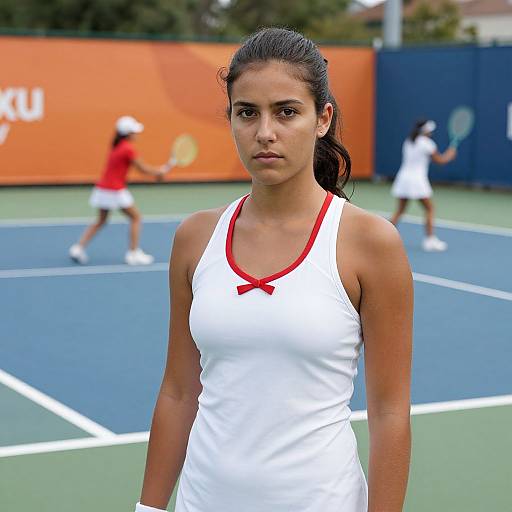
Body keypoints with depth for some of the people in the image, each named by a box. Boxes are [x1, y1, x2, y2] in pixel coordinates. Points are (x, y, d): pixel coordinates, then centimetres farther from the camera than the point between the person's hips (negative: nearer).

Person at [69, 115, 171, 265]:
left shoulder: (116, 147, 13)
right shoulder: (128, 149, -13)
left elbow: (140, 167, 17)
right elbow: (142, 169, -7)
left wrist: (156, 171, 14)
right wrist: (160, 171, 6)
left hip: (102, 189, 8)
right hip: (115, 191, -8)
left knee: (100, 221, 20)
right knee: (135, 217, 8)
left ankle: (78, 247, 8)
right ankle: (133, 253, 6)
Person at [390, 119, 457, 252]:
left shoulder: (408, 142, 11)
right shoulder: (426, 143, -7)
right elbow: (439, 160, -1)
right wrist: (449, 155, 18)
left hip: (403, 177, 6)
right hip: (417, 179, -6)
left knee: (399, 210, 11)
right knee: (429, 208, 5)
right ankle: (430, 239, 2)